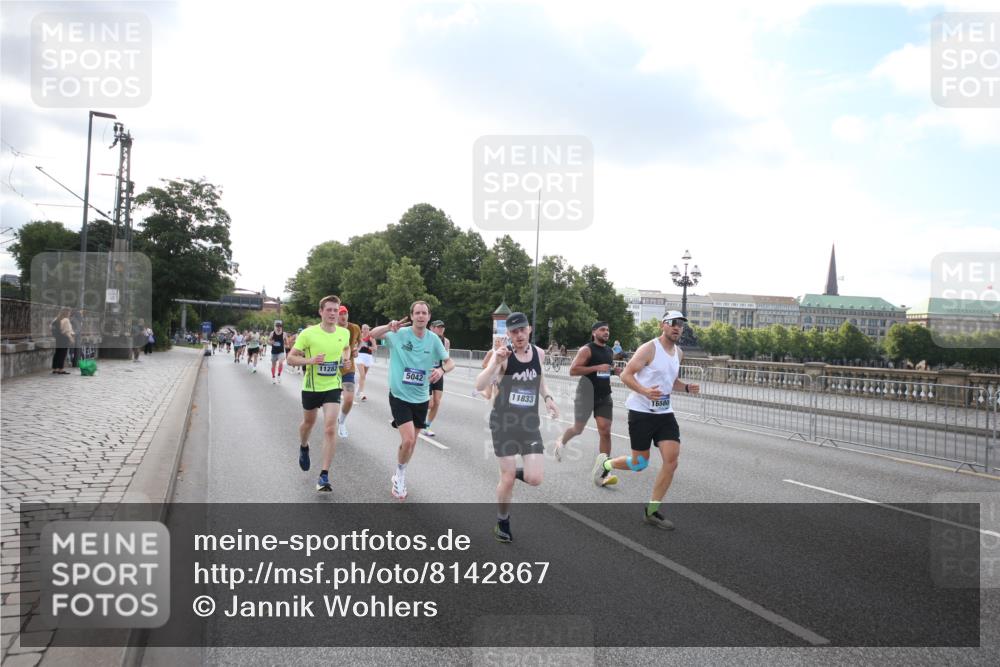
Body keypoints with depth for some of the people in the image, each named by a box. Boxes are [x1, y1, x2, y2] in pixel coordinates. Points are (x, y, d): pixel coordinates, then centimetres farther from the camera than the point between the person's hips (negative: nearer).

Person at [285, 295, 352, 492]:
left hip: (333, 387, 1)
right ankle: (303, 447, 56)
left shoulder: (344, 333, -3)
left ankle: (324, 476, -6)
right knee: (308, 423, 21)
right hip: (311, 387, -1)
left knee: (330, 429, -12)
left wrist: (345, 357, -1)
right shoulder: (308, 333, -14)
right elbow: (290, 358, -11)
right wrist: (310, 360, -28)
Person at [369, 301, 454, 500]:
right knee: (408, 440, -16)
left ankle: (400, 477, 40)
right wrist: (390, 327, -38)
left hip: (421, 398, 4)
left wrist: (442, 370, -20)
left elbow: (450, 361, 3)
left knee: (411, 441, 15)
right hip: (400, 396, -4)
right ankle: (400, 476, 12)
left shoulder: (433, 339, -3)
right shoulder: (399, 334, -11)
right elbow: (373, 334, -18)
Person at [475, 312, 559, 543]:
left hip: (530, 422, 4)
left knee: (534, 479, -6)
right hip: (504, 422, -3)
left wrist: (547, 397, 3)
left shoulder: (539, 353, 1)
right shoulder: (503, 355, -14)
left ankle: (514, 472, 30)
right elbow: (480, 386, -24)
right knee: (508, 479, 1)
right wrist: (495, 363, -39)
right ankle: (502, 522, 26)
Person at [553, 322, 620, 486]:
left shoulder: (608, 351, 12)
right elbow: (572, 371, -19)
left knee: (605, 432, -6)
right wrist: (597, 368, -24)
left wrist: (615, 371, 9)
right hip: (587, 394, -5)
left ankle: (604, 473, -4)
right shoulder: (587, 349, -11)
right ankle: (561, 441, 44)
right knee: (578, 429, 9)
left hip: (604, 396, 5)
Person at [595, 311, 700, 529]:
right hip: (641, 412, -6)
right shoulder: (649, 349, -12)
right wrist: (645, 391, -30)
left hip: (665, 413, 6)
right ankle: (605, 463, 32)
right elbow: (626, 375, -14)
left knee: (672, 459, -7)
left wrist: (686, 387, 4)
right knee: (639, 464, 0)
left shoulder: (679, 353, 11)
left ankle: (651, 511, 5)